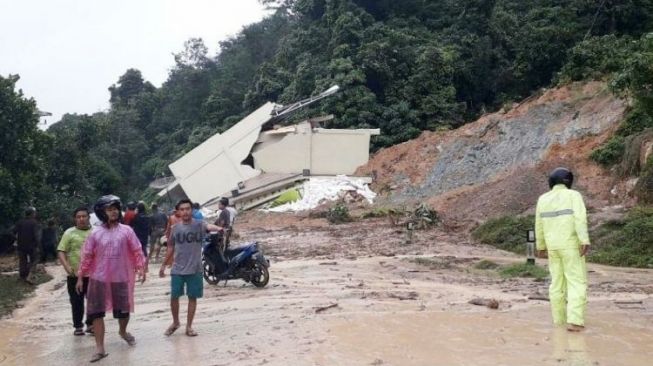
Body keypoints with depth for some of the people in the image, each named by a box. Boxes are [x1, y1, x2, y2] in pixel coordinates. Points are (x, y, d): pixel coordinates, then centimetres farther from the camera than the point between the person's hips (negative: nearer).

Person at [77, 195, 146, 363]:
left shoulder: (126, 231, -1)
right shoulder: (95, 234, -1)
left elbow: (137, 251, 0)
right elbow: (87, 256, 2)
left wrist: (141, 268, -9)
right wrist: (80, 277, 2)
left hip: (121, 278, 0)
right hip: (99, 279, 0)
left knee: (124, 310, 11)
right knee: (96, 312, -2)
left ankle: (123, 331, 43)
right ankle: (100, 348, 5)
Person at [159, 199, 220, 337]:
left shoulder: (199, 225, -7)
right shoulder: (176, 228, 4)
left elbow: (208, 226, -30)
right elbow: (171, 248, 15)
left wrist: (217, 228, -54)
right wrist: (163, 265, 18)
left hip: (195, 269, -2)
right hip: (177, 269, 2)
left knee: (192, 297, 6)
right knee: (174, 296, 7)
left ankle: (189, 326, 19)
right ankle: (175, 322, 30)